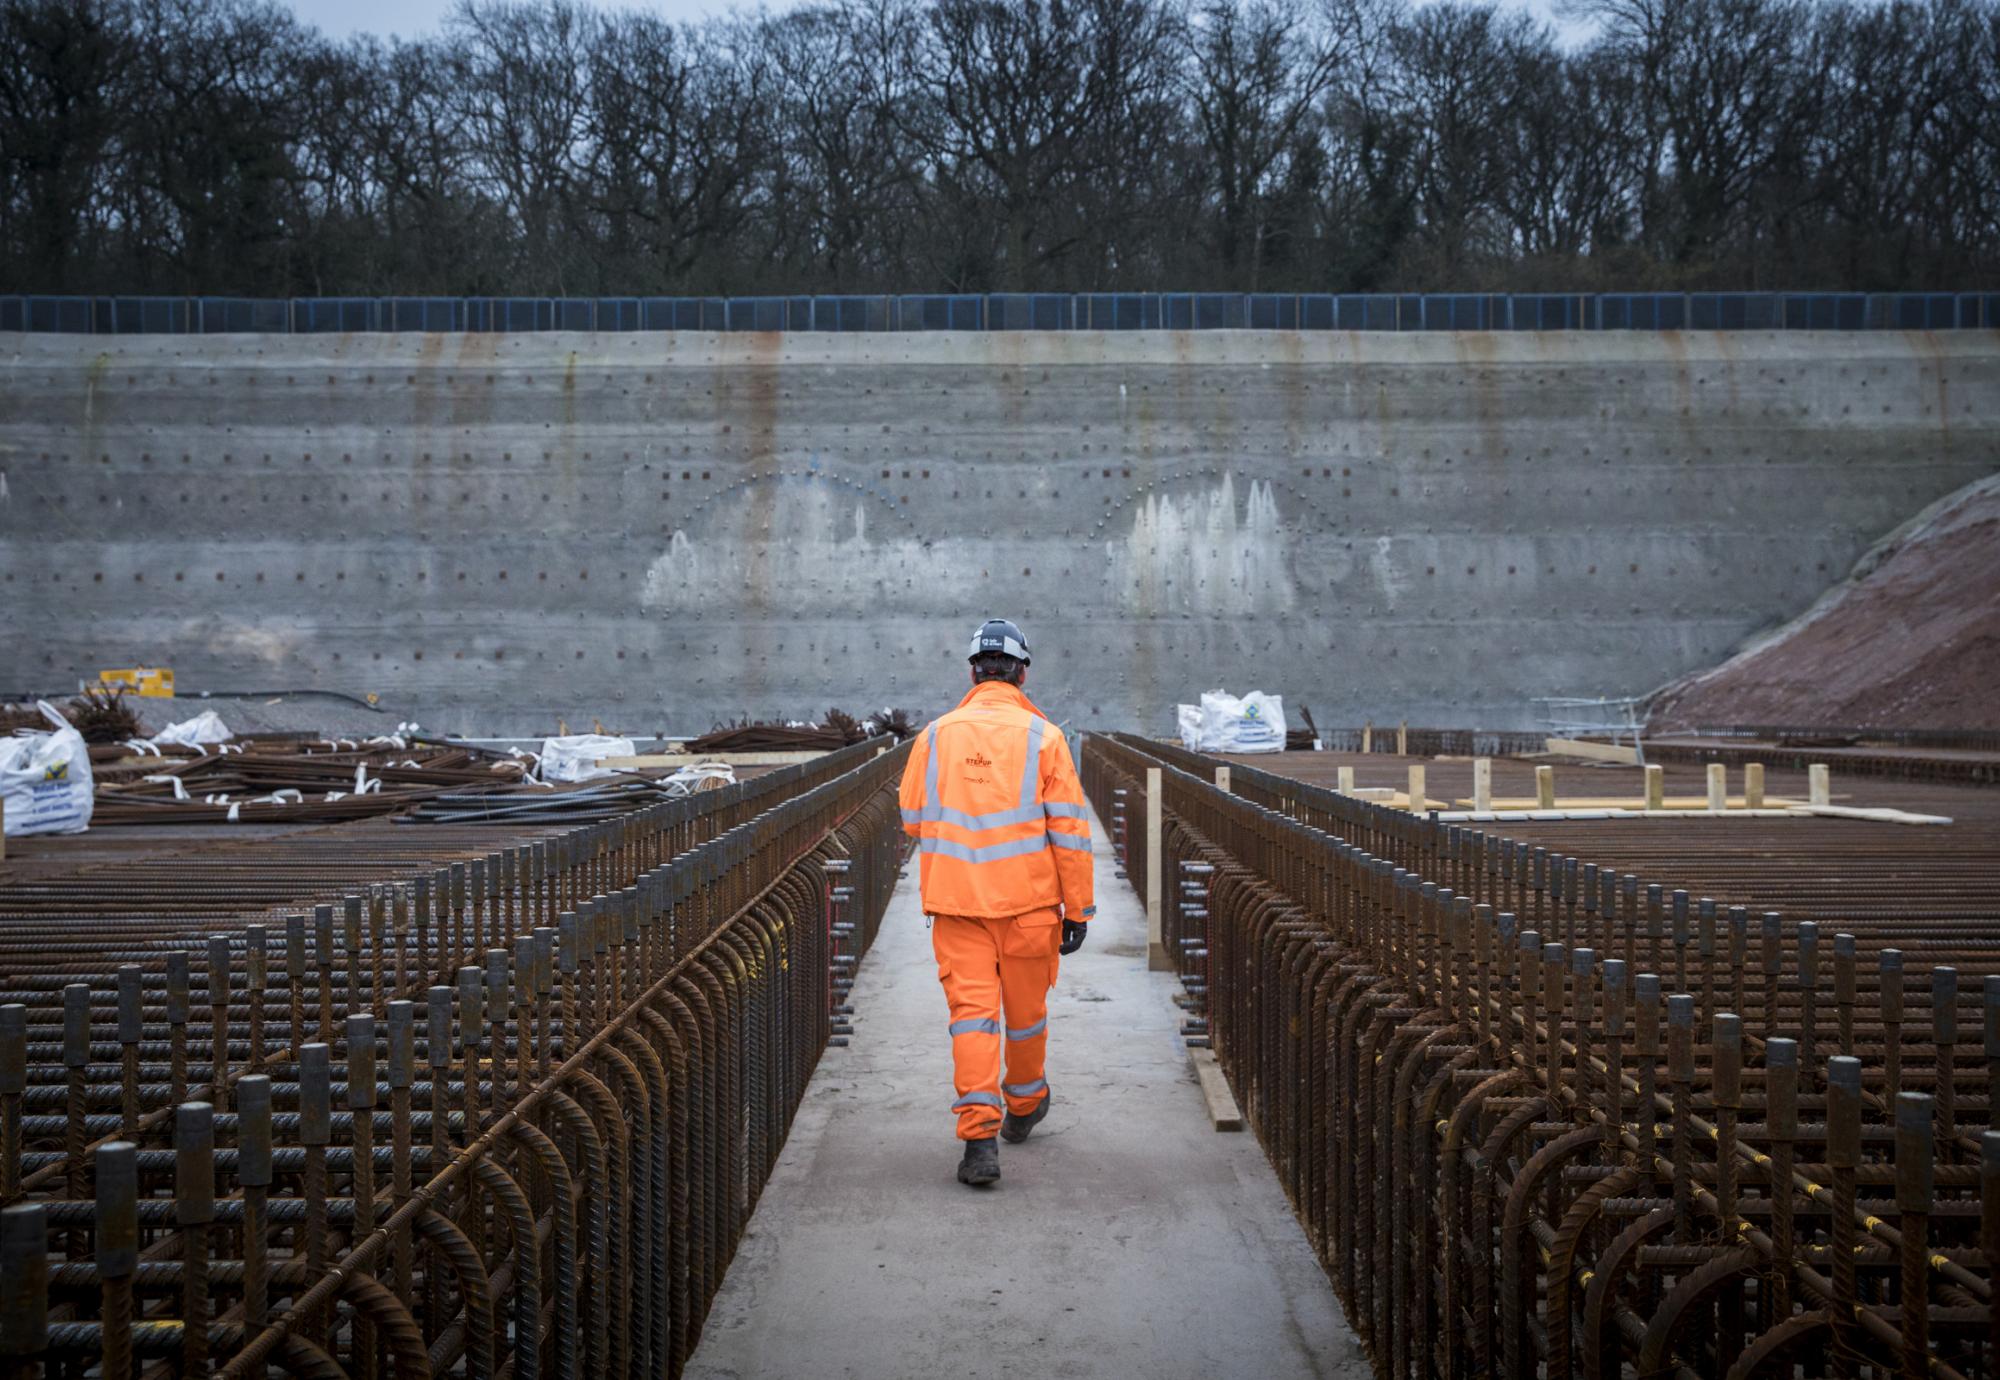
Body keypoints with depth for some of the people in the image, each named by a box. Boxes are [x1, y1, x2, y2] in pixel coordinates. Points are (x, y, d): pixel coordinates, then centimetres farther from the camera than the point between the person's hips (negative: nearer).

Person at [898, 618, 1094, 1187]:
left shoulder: (936, 735, 2)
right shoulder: (1042, 736, -5)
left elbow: (913, 820, 11)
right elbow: (1069, 830, -6)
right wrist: (1077, 909, 0)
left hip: (955, 902, 1)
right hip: (1028, 900, -1)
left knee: (971, 1012, -1)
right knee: (1025, 1010, 17)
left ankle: (979, 1136, -12)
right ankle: (1023, 1106, 38)